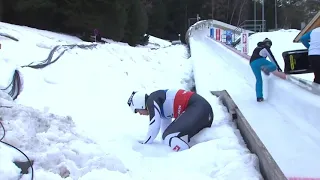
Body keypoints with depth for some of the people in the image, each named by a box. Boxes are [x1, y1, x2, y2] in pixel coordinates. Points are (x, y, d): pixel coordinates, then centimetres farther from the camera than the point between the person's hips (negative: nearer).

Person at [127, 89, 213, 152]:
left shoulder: (152, 100, -5)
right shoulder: (160, 104, 23)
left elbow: (154, 127, -8)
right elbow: (165, 126, 31)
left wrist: (144, 145, 4)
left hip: (197, 108, -11)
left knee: (170, 137, -19)